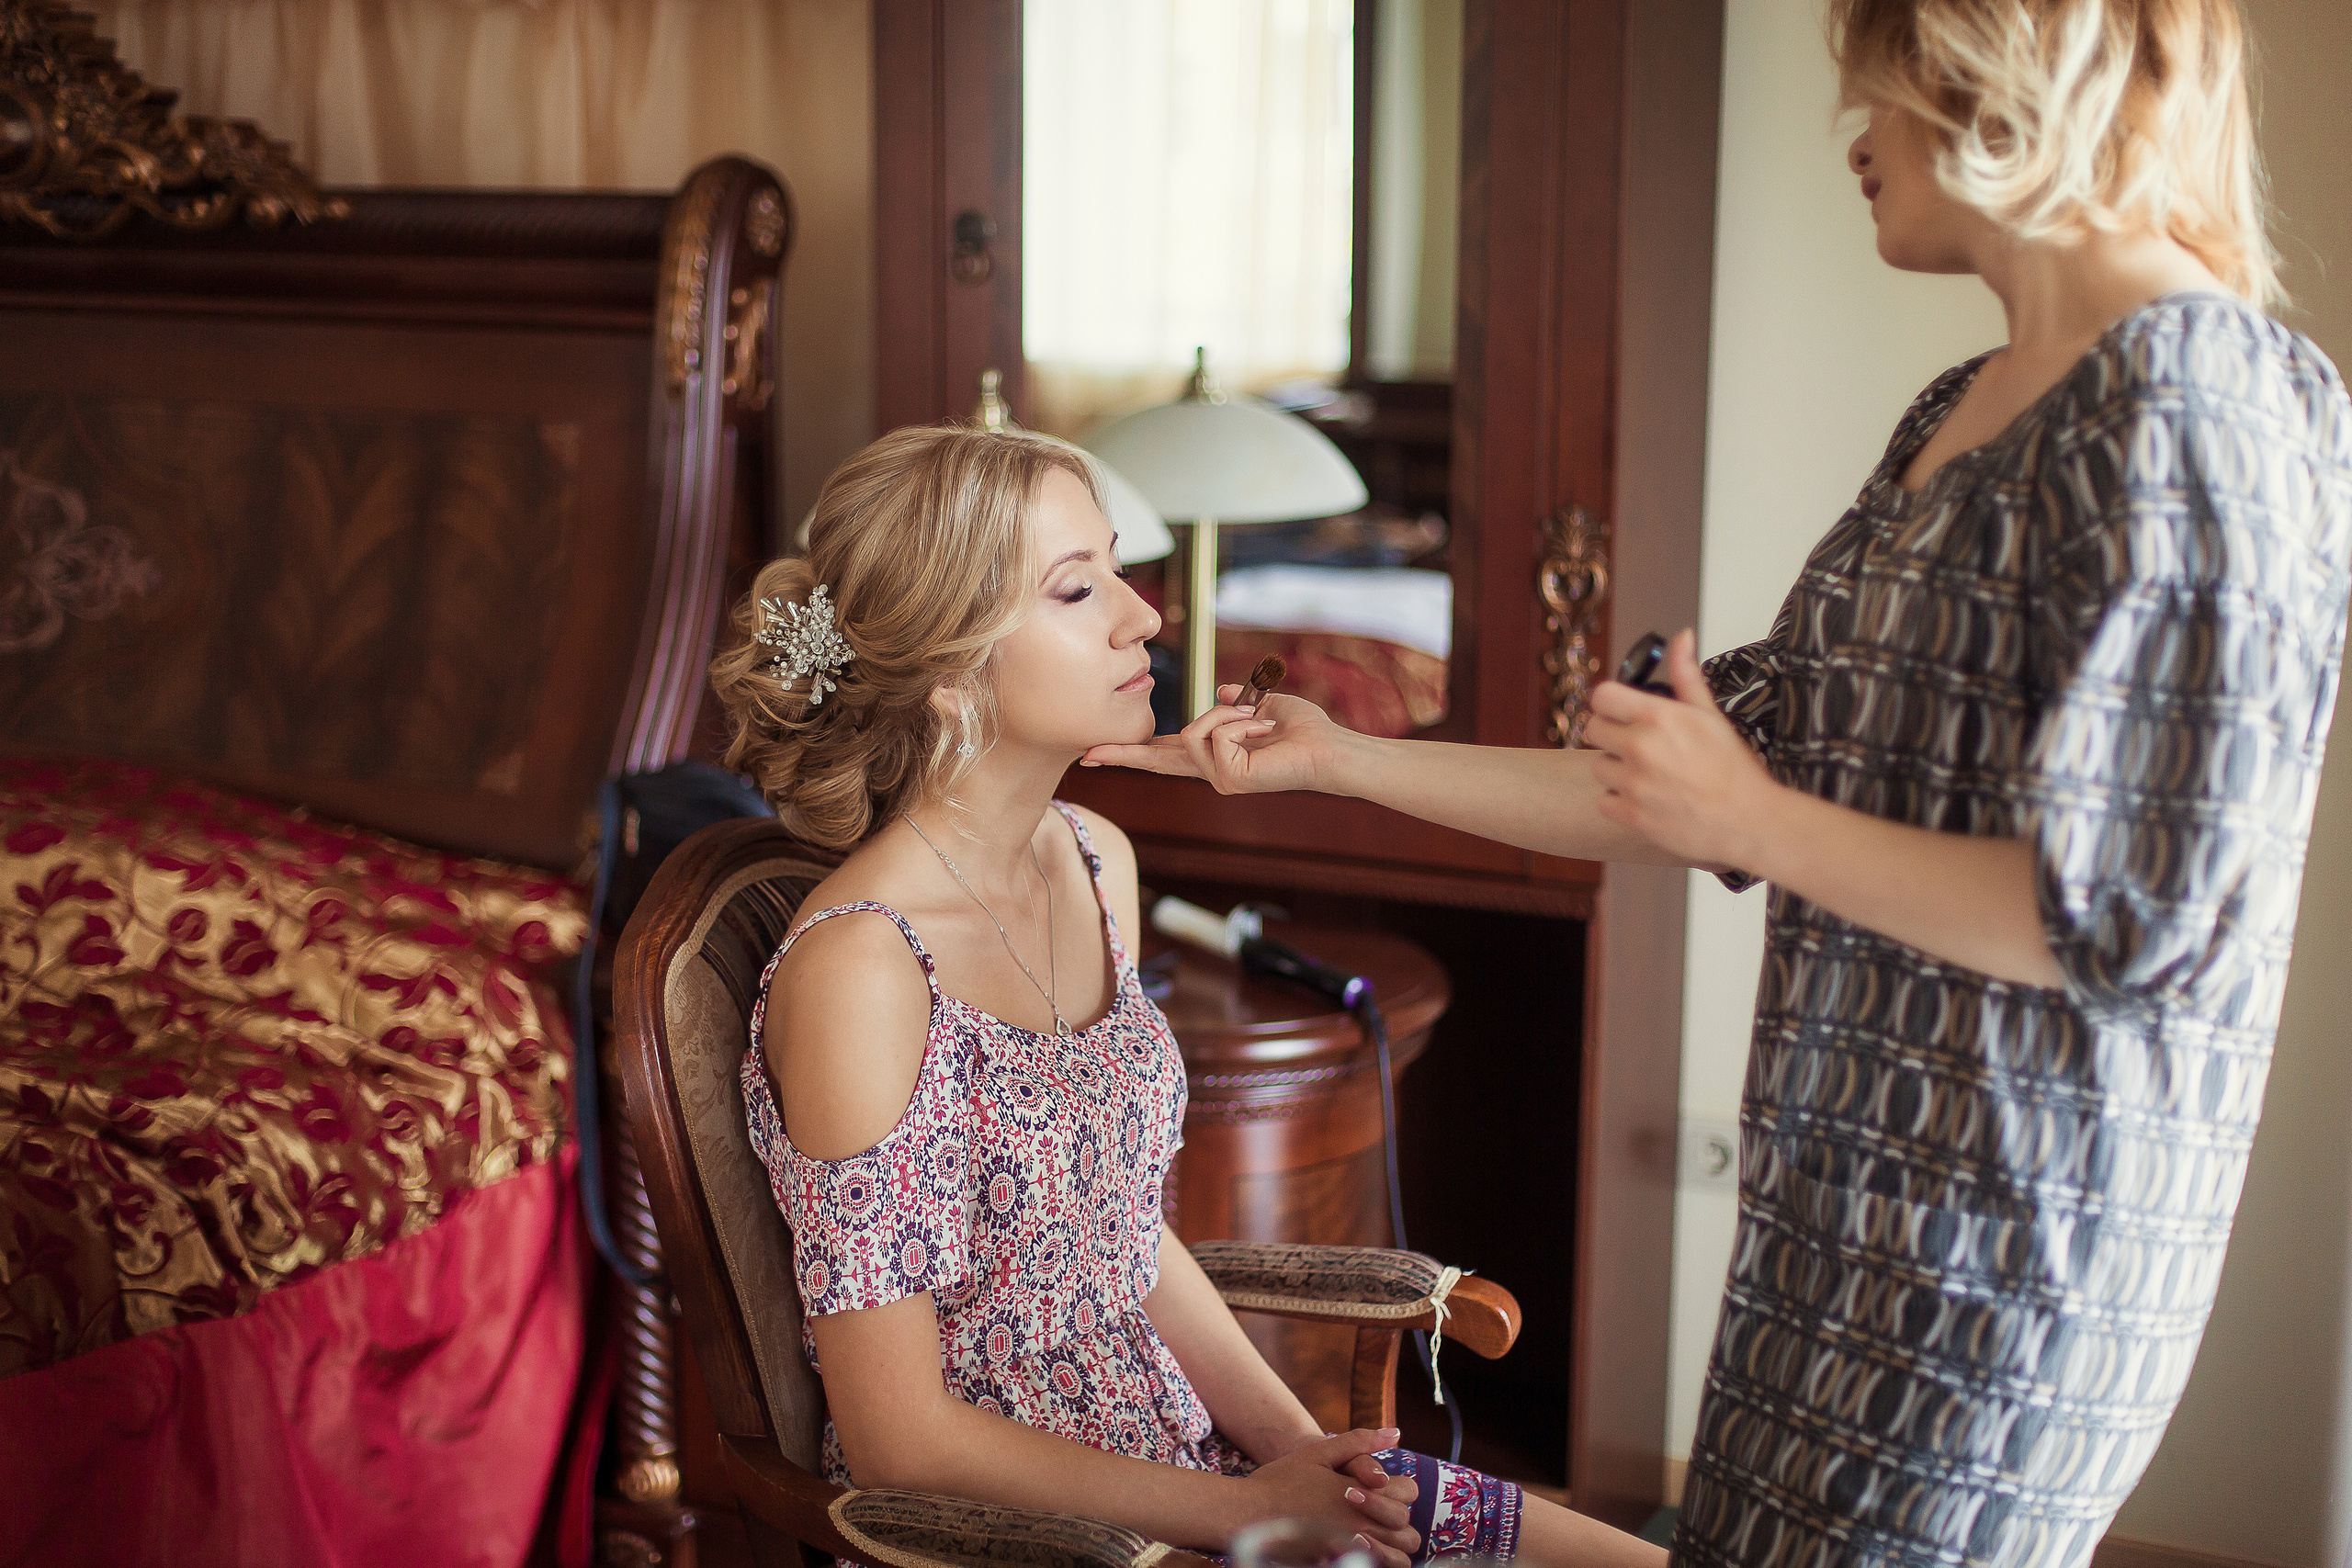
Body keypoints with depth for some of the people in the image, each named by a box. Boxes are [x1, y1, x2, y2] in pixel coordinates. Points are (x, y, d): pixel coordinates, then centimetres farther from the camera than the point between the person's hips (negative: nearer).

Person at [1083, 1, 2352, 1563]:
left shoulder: (2196, 396, -16)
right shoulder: (1962, 414, 12)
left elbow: (2132, 917, -22)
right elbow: (1700, 803, 13)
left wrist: (1755, 818, -13)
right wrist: (1340, 760, 13)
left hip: (2009, 1247, -8)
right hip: (1855, 1199, 8)